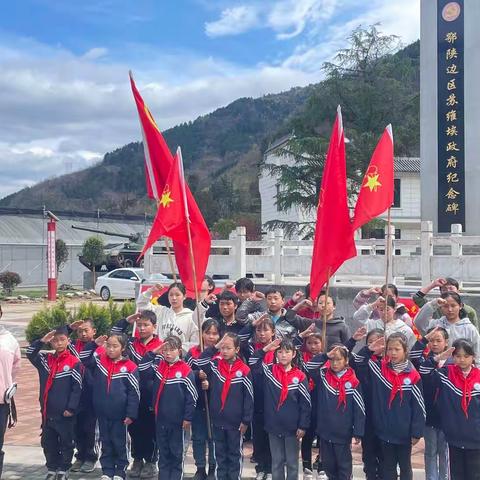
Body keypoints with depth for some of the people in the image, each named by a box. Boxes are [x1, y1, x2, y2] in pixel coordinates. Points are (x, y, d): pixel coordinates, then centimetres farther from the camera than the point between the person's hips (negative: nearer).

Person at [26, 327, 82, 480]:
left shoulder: (74, 362, -10)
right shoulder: (46, 360, 7)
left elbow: (77, 387, -10)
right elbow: (30, 354, 4)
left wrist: (71, 408, -14)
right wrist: (42, 341, -10)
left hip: (64, 413, -5)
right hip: (47, 411, 5)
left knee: (66, 442, 7)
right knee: (48, 442, 12)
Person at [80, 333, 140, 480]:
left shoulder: (130, 367, -11)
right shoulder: (99, 360, 1)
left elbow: (134, 393, -9)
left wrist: (131, 414, -12)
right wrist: (94, 344, -13)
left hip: (120, 414, -3)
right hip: (102, 413, 4)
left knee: (119, 443, 9)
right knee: (105, 443, 14)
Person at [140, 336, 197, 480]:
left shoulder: (186, 370, -11)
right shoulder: (158, 366, 5)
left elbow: (191, 396, -9)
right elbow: (143, 371, -6)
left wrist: (188, 418, -10)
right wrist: (153, 353, -11)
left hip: (177, 419, -4)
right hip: (160, 418, 4)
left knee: (176, 452, 9)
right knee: (163, 451, 13)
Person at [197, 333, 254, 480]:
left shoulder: (244, 370, -11)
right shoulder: (215, 365, 1)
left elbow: (249, 397, -8)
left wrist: (246, 421, -7)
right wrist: (214, 347, -7)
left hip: (235, 422, -3)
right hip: (217, 420, 3)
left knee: (234, 454, 10)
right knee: (220, 454, 14)